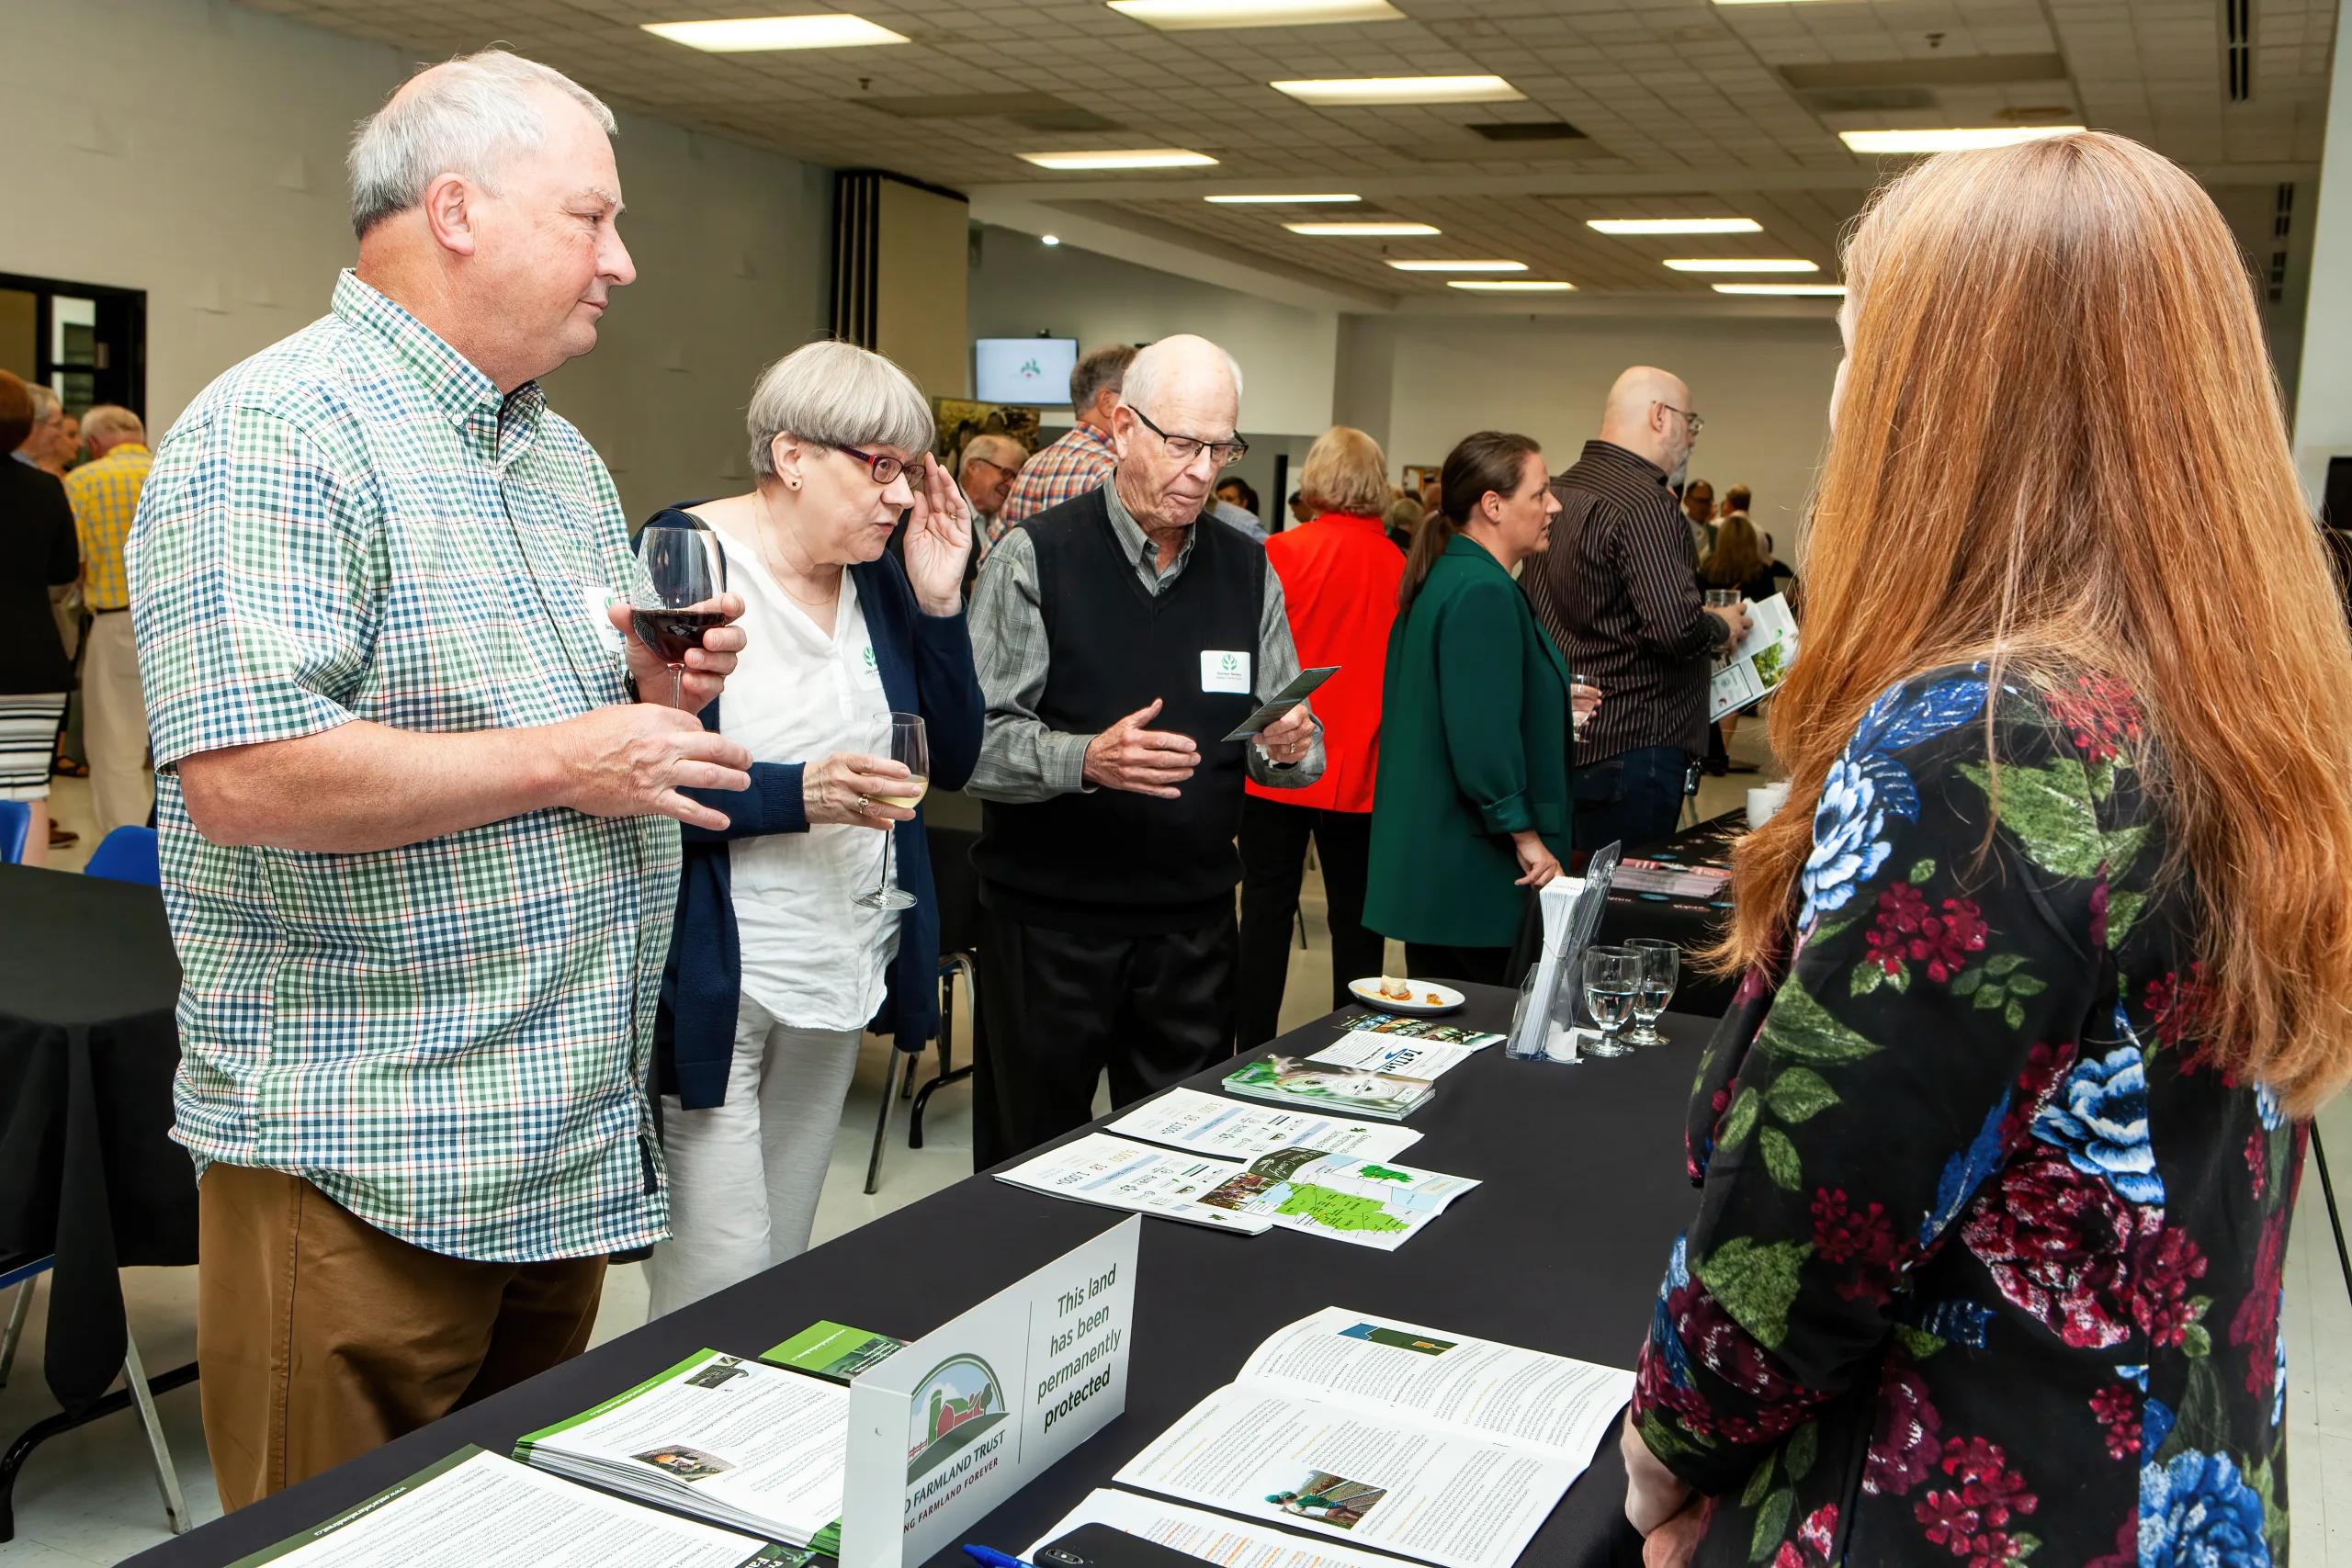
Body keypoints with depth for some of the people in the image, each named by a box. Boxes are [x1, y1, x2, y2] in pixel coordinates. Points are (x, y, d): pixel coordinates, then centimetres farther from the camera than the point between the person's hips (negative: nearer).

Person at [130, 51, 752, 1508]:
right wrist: (564, 760, -19)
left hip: (575, 1139, 8)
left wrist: (657, 688, 2)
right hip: (363, 1161, -8)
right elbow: (244, 775, -27)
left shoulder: (566, 456, 14)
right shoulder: (278, 433, -15)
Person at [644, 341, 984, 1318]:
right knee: (718, 1291, -5)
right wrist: (795, 795, -26)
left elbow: (952, 760, 7)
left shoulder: (881, 577, 8)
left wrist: (937, 602, -3)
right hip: (712, 980, -6)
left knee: (785, 1269, 16)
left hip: (839, 977, 7)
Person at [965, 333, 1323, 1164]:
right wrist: (1088, 759, -29)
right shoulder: (1035, 559, -7)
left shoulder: (1248, 571, 8)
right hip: (1047, 923, -4)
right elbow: (970, 742, -13)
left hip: (1194, 924, 4)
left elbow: (1290, 752, 10)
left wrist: (1289, 746, -13)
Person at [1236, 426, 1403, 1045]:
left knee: (1267, 905, 6)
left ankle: (1256, 1052, 9)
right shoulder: (1399, 567, -3)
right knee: (1354, 912, 11)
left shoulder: (1282, 552, -10)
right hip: (1359, 769, 2)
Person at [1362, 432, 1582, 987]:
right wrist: (1525, 835, -19)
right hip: (1474, 872, -10)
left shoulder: (1445, 578, 14)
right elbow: (1484, 734, -24)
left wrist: (1551, 704, 29)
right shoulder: (1484, 592, -18)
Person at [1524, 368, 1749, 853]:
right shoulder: (1644, 504, -17)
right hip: (1630, 743, -9)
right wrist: (1722, 626, -4)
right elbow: (1676, 627, -25)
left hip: (1564, 738, 9)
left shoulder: (1560, 490, 12)